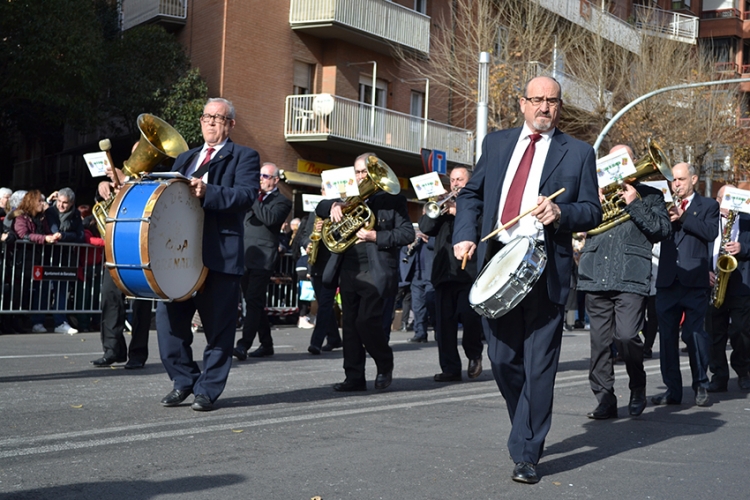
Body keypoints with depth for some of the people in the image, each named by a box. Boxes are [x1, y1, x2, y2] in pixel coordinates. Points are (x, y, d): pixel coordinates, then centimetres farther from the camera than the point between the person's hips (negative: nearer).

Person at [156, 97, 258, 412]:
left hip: (221, 253, -5)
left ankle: (207, 390, 12)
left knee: (218, 326, 1)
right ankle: (183, 380, 18)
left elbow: (247, 195, -13)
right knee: (168, 318, 2)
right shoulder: (185, 158, 23)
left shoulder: (244, 157, 4)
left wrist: (207, 192, -24)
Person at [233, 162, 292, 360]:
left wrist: (253, 200, -11)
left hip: (263, 259, -8)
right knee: (255, 303, 11)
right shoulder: (254, 197, 21)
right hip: (246, 258, 8)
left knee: (254, 301, -14)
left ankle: (243, 345, -21)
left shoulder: (281, 201, 0)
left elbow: (270, 219, -18)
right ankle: (266, 344, 19)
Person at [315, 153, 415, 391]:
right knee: (350, 324, 5)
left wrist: (376, 236, -16)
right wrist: (334, 205, -9)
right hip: (348, 271, 6)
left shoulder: (392, 200, 2)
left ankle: (385, 365, 12)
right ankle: (354, 377, 12)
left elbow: (408, 233, -5)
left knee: (366, 321, -13)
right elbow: (320, 208, 14)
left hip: (375, 272, -6)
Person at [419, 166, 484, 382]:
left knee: (470, 317, -13)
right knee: (444, 322, 0)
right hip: (444, 272, 4)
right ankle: (450, 369, 5)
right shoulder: (444, 203, 22)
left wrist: (458, 212, -13)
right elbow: (424, 227, 8)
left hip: (469, 272, -4)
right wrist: (438, 210, -6)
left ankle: (474, 354, 14)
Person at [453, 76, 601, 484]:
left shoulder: (578, 153, 6)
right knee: (502, 358, 8)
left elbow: (592, 211, 4)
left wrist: (561, 214, -17)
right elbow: (471, 194, 16)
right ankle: (527, 427, 33)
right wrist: (465, 235, 0)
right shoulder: (496, 143, 14)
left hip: (546, 269, -3)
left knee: (539, 364, -5)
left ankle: (526, 454, 3)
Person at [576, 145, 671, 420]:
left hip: (631, 279, -3)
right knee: (600, 342, 3)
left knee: (627, 336, -16)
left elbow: (663, 229, -1)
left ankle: (638, 386, 10)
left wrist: (634, 204, -6)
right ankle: (605, 400, 11)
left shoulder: (650, 195, 12)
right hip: (596, 279, 3)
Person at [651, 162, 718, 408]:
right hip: (667, 280, 4)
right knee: (667, 336, 3)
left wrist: (682, 217, -14)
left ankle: (701, 386, 8)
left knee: (694, 334, -6)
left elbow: (711, 232, -8)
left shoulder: (707, 206, 9)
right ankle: (672, 389, 9)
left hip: (694, 280, -3)